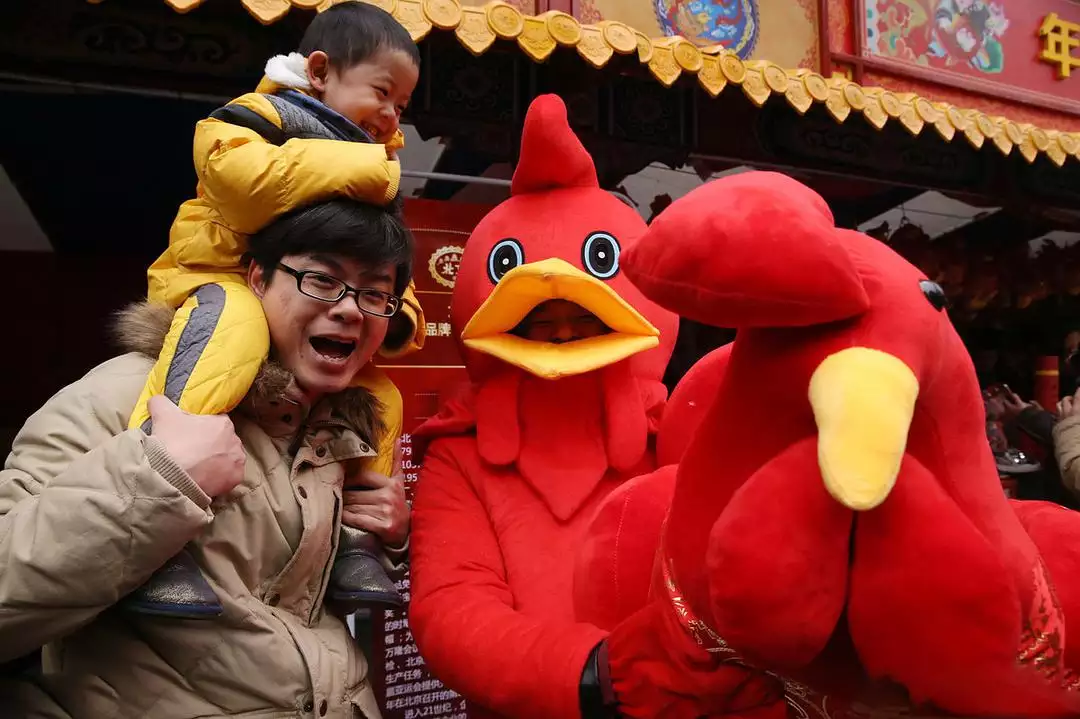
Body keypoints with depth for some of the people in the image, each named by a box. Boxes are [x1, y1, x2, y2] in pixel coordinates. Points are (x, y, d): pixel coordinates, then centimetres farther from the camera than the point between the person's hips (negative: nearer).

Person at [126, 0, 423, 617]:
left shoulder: (376, 166, 18)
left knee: (380, 392, -2)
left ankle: (356, 541, 6)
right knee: (232, 327, -39)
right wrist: (370, 169, -23)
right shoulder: (266, 116, -5)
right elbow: (241, 174, -30)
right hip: (219, 280, -8)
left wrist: (397, 317, -8)